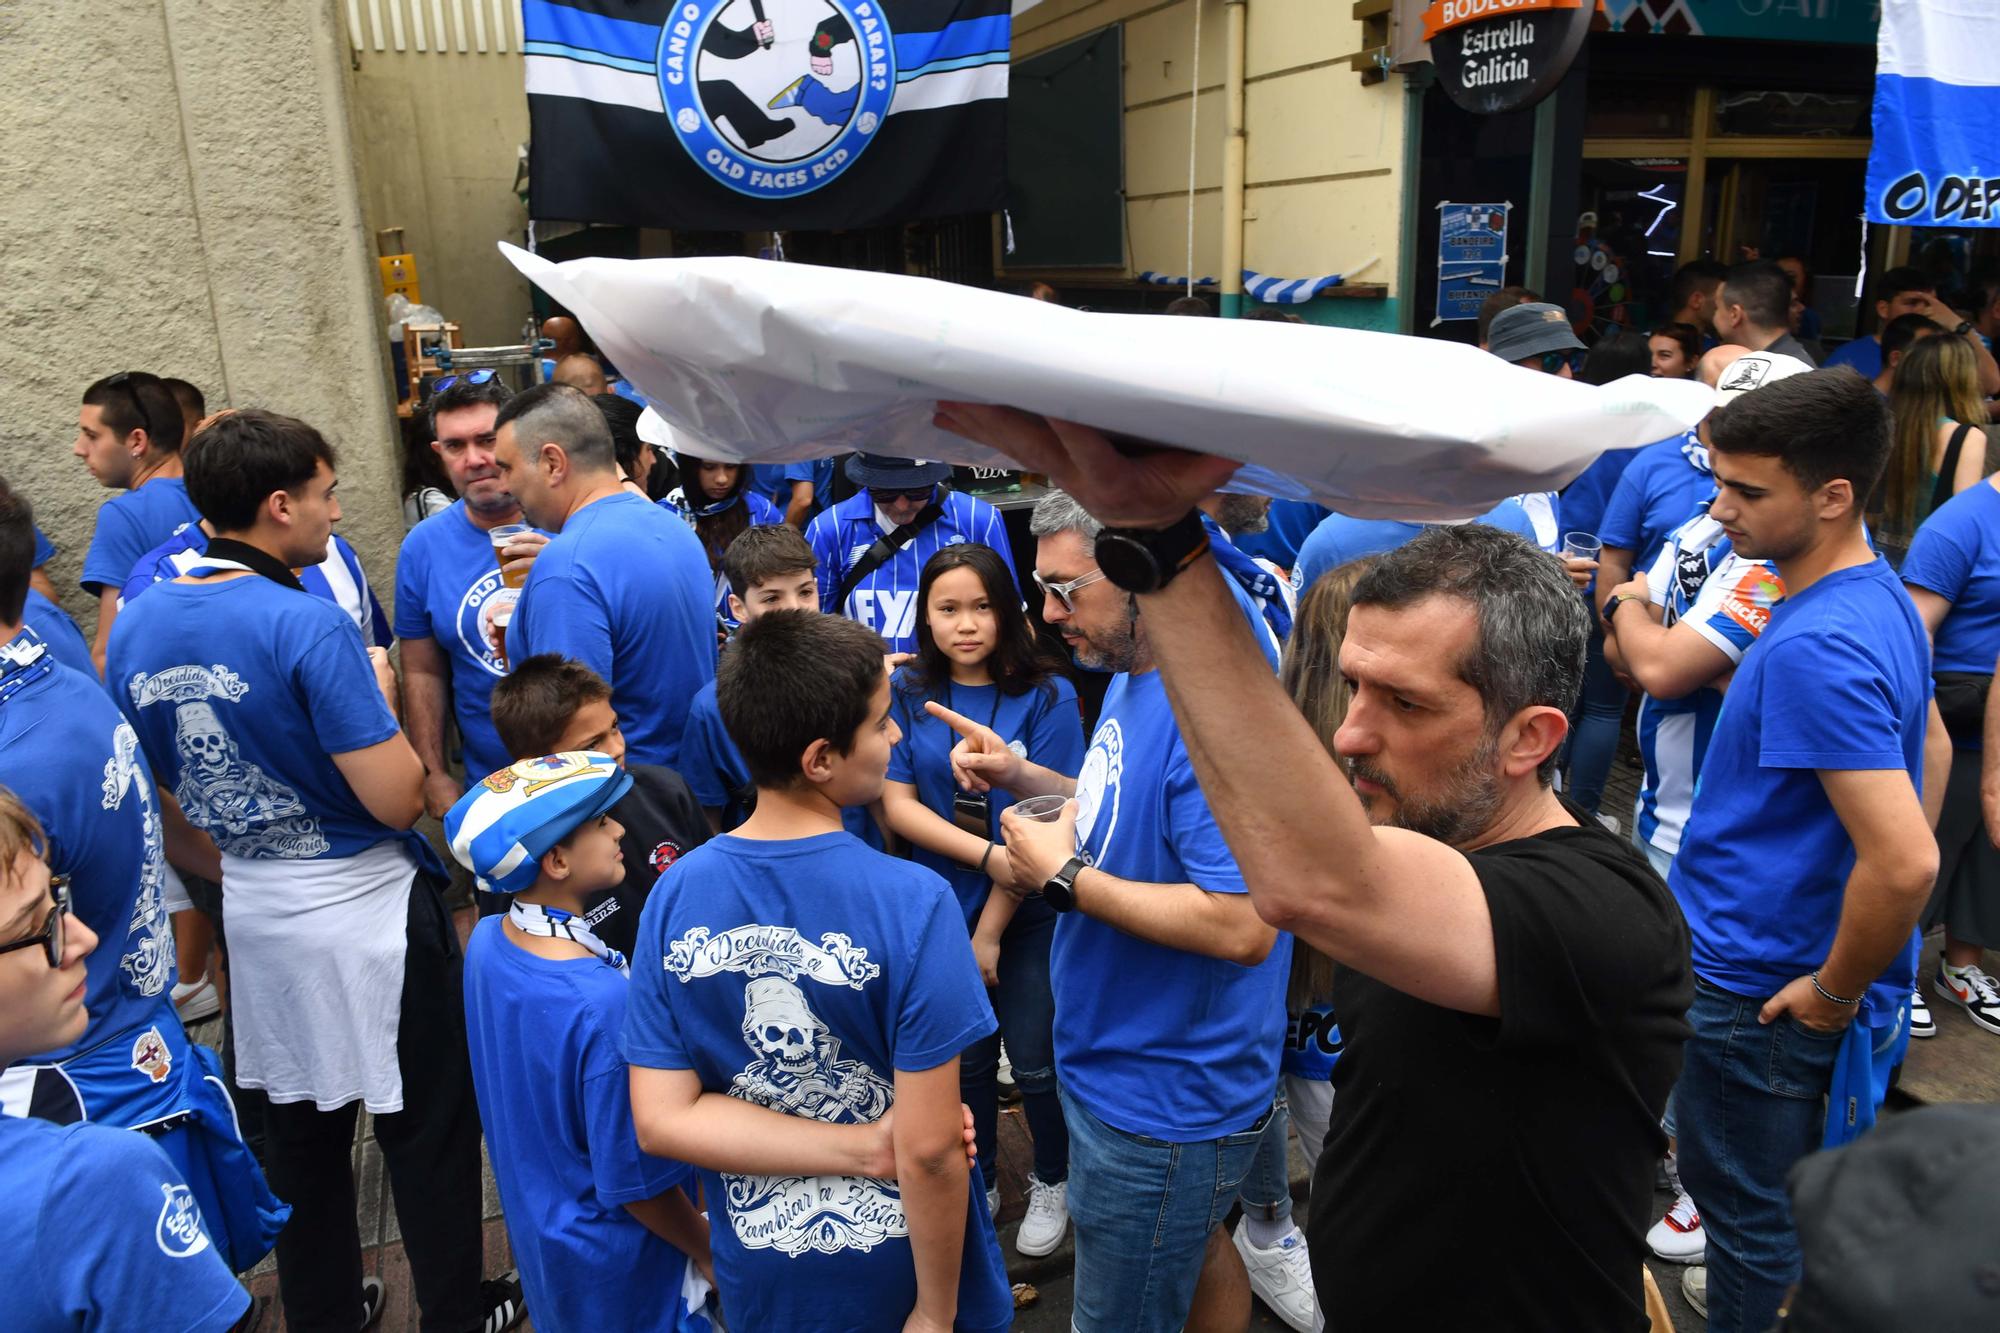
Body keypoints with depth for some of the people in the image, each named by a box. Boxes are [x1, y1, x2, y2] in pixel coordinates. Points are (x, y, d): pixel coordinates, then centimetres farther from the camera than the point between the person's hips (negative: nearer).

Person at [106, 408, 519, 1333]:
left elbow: (162, 794, 11)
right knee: (426, 1128, 11)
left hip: (255, 910, 7)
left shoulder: (135, 629, 1)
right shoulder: (308, 626, -22)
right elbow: (397, 799, -23)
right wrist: (380, 694, -6)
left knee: (298, 1128, 21)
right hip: (367, 908, -7)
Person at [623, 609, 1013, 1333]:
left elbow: (661, 1120, -12)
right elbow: (929, 1149, -24)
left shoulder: (674, 896, -13)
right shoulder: (913, 903, -27)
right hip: (898, 1266, -3)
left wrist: (866, 1149, -15)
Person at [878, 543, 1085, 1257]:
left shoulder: (1047, 697, -12)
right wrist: (989, 855, -21)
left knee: (1034, 1061, 7)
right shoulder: (908, 693, -4)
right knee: (965, 1056, 16)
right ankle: (976, 1184, 39)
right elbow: (897, 804, -8)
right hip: (943, 906, 2)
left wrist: (991, 930, -13)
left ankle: (1051, 1184, 34)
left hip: (1029, 912, -2)